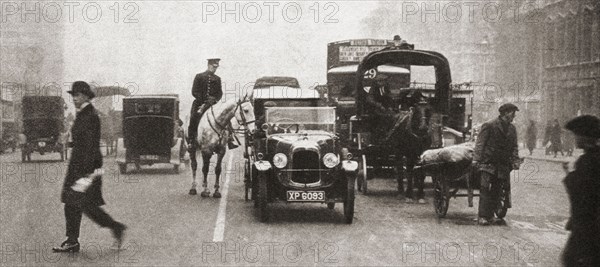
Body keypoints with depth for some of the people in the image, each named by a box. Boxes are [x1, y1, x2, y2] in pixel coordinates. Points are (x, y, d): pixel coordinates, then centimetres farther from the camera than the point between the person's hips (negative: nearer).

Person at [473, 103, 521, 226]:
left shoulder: (512, 129, 14)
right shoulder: (489, 126, -4)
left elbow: (514, 146, 17)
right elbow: (480, 143, -6)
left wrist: (515, 161, 3)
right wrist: (476, 159, -14)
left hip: (503, 165, 6)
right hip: (488, 163, -6)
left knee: (496, 191, 5)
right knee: (485, 190, -10)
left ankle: (490, 216, 10)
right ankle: (482, 217, -10)